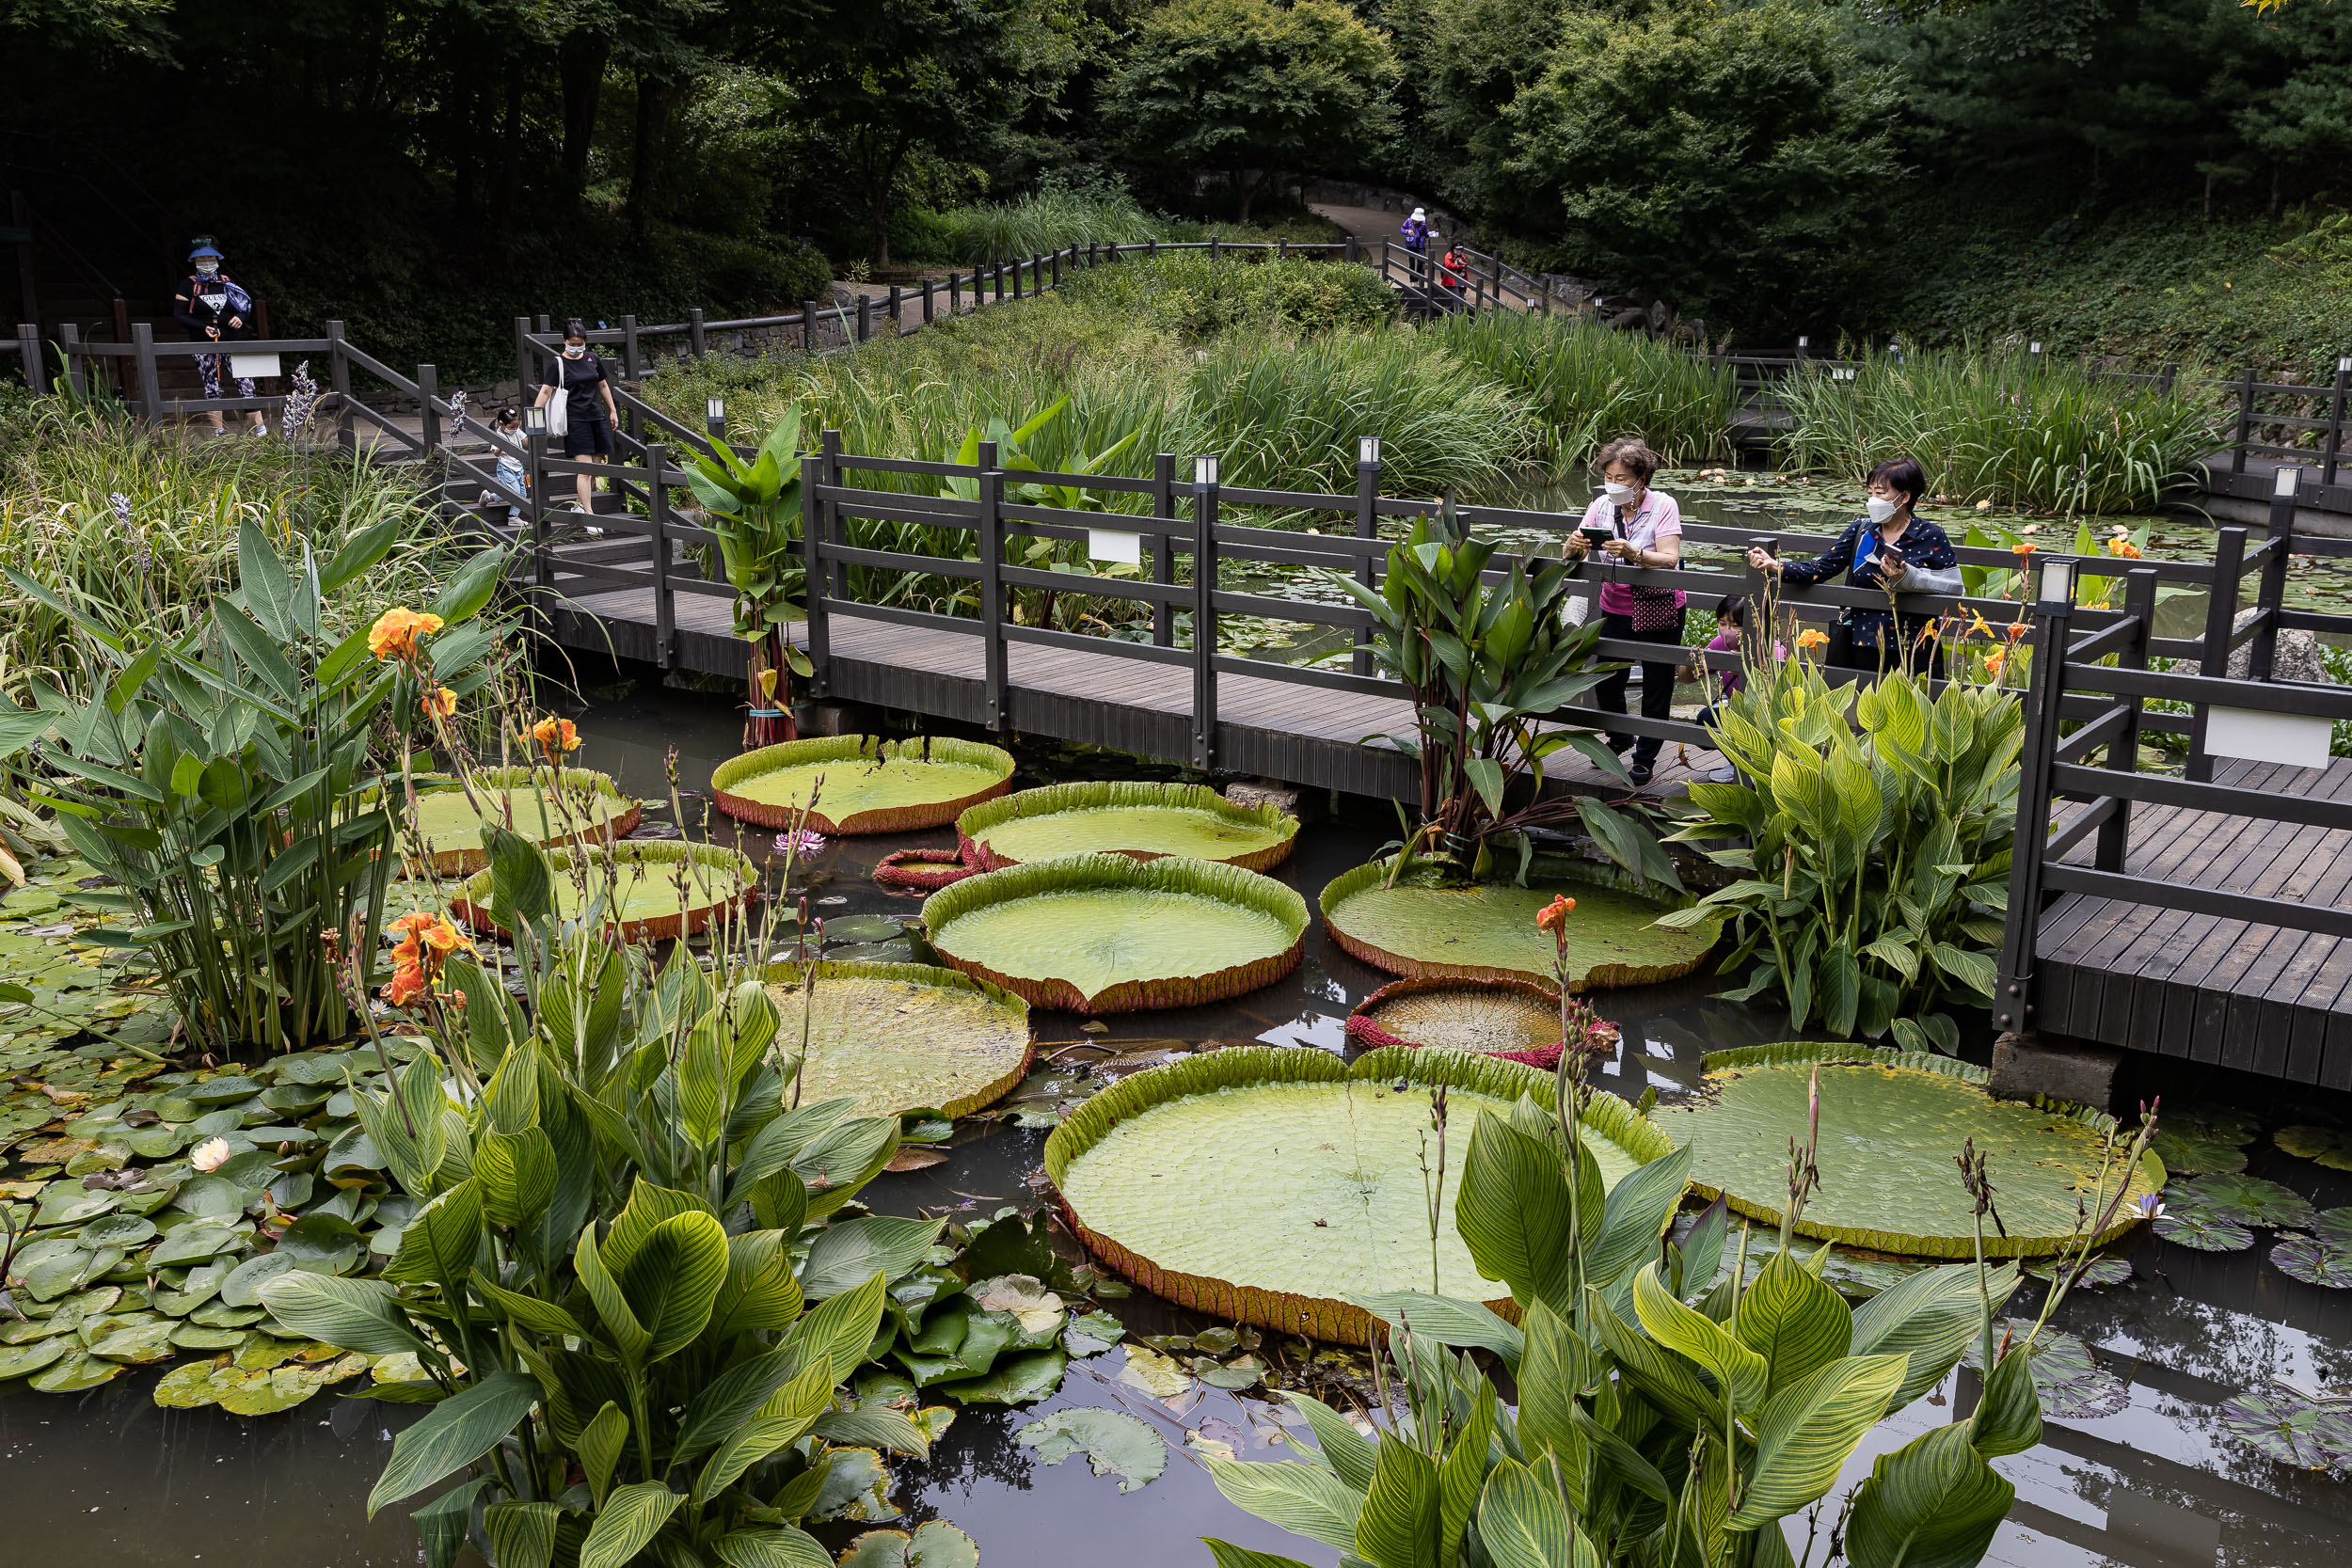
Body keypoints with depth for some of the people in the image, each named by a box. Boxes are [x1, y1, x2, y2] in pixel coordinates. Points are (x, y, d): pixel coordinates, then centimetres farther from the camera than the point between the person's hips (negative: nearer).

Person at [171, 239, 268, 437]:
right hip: (203, 343, -1)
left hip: (230, 339, 1)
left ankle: (260, 429, -9)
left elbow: (246, 307, 16)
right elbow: (178, 314, -1)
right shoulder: (189, 285, 2)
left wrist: (241, 318, -7)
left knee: (245, 381, -8)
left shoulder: (227, 283, 9)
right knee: (211, 387, 1)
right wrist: (203, 328, -14)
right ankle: (219, 431, 7)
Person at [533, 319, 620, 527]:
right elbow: (546, 391, -12)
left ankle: (580, 505, 25)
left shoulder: (592, 359, 9)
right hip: (576, 421, -6)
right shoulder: (558, 364, -5)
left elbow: (603, 385, 20)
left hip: (597, 417, 6)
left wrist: (613, 411, 20)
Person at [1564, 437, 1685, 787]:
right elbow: (1571, 555, -3)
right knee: (1605, 680, 6)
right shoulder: (1602, 505, -3)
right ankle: (1620, 739, 35)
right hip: (1615, 607, 4)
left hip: (1658, 610, -4)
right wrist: (1574, 546, -27)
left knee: (1656, 687, 5)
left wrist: (1633, 553, -42)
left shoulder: (1663, 506, -14)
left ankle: (1646, 756, 23)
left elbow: (1669, 560, -25)